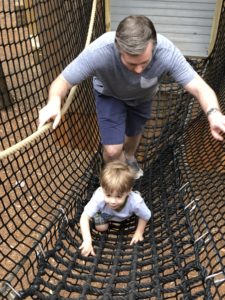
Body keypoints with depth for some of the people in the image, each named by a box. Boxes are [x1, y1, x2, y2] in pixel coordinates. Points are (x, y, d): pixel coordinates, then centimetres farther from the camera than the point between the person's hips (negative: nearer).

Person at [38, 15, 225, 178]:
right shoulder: (99, 52, -43)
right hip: (110, 95, -2)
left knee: (134, 133, 25)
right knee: (112, 150, -12)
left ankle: (129, 158, 63)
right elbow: (63, 81, -35)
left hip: (142, 97, 2)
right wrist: (54, 102, -58)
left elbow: (199, 87, -37)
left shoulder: (166, 52, -40)